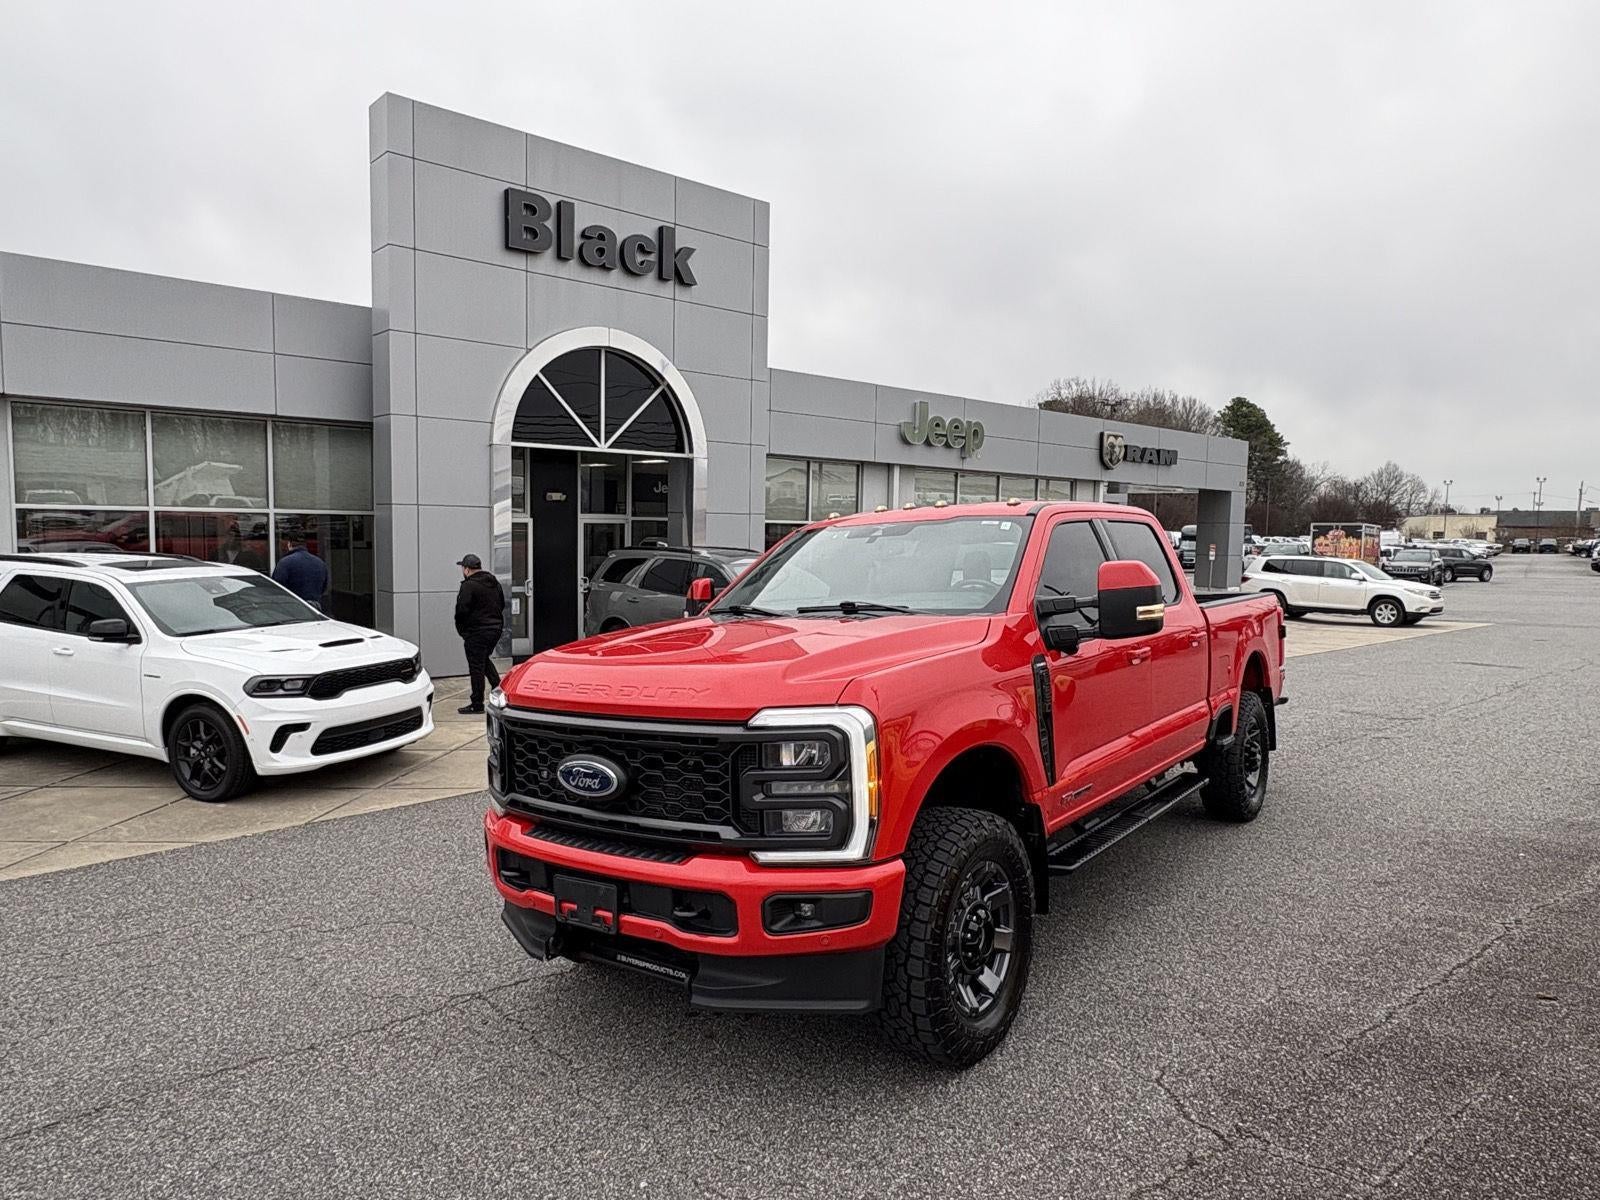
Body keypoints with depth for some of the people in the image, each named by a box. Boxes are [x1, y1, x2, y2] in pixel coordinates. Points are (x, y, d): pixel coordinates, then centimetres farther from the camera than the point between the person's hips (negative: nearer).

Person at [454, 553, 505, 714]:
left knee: (476, 667, 0)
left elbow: (462, 610, -18)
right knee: (485, 660, 24)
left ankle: (477, 704, 5)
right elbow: (502, 604, 18)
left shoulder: (469, 585, -15)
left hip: (476, 632, -8)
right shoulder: (494, 583, 11)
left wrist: (461, 629, -2)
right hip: (496, 628, 8)